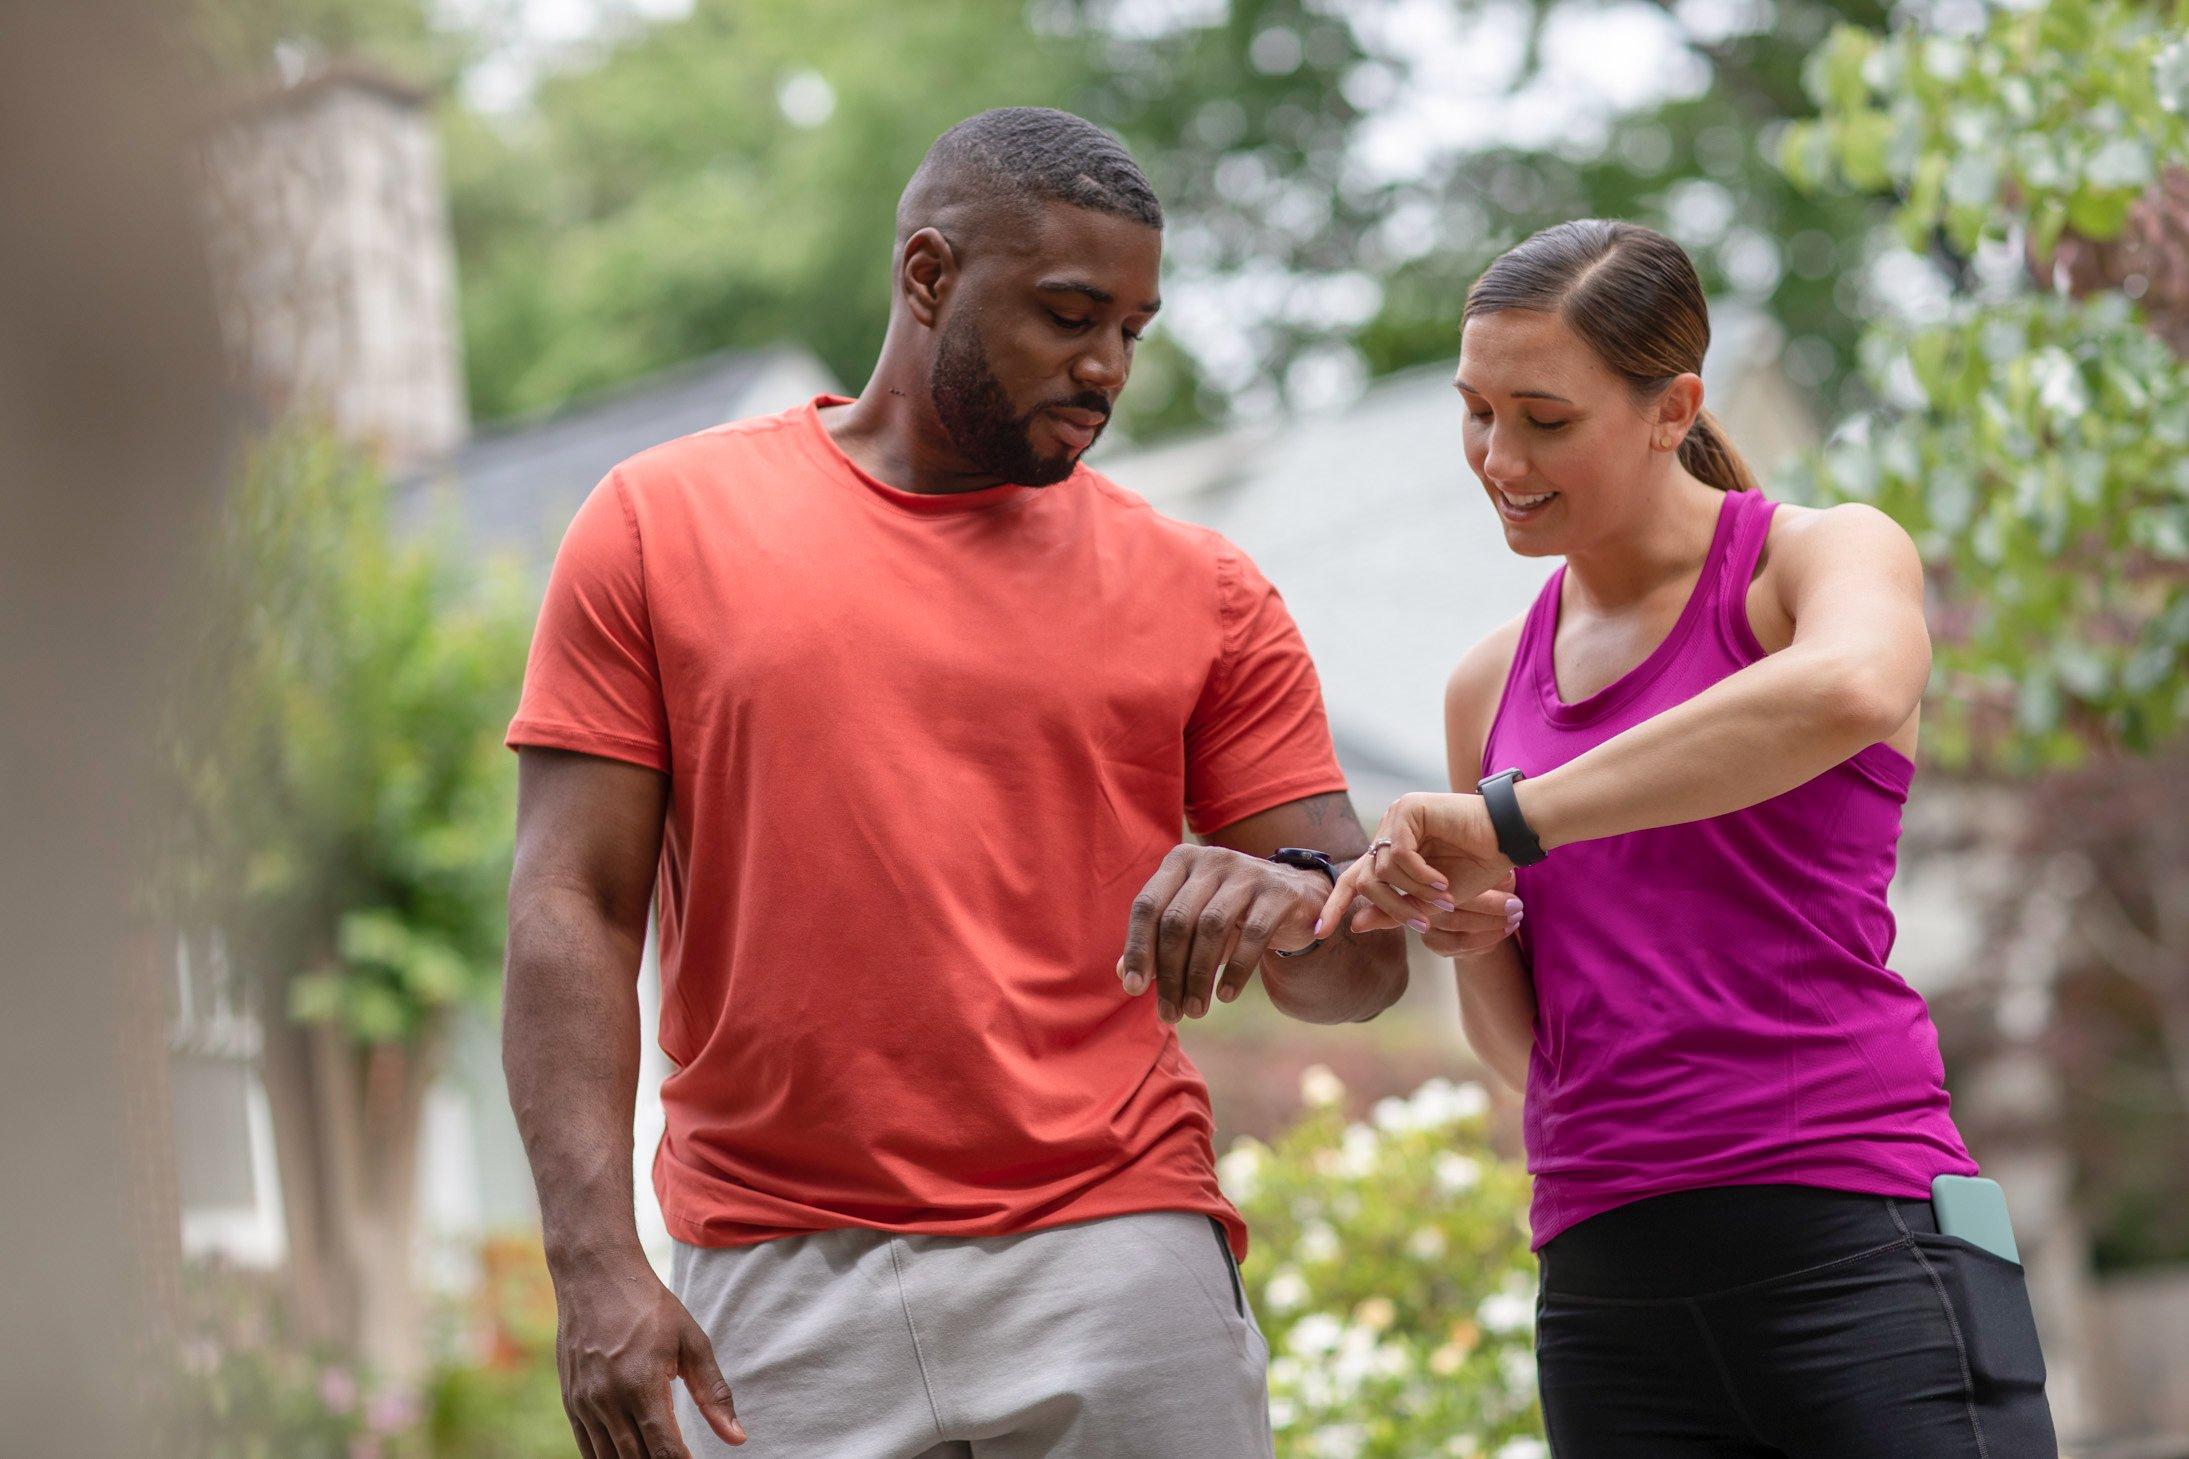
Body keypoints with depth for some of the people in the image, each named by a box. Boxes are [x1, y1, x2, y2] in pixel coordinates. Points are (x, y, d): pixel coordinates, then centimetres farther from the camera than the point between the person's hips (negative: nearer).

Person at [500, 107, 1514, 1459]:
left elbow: (1363, 965, 8)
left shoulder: (1201, 591, 9)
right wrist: (596, 1261, -9)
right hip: (778, 1294, -1)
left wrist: (1290, 903, -17)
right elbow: (572, 911, 2)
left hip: (1114, 1270, 1)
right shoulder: (661, 524, 7)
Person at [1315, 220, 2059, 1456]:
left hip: (1855, 1231, -5)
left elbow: (1847, 693, -26)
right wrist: (1466, 930, 1)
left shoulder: (1825, 557, 1)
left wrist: (1508, 822, -21)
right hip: (1610, 1294, 5)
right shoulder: (1492, 686, 18)